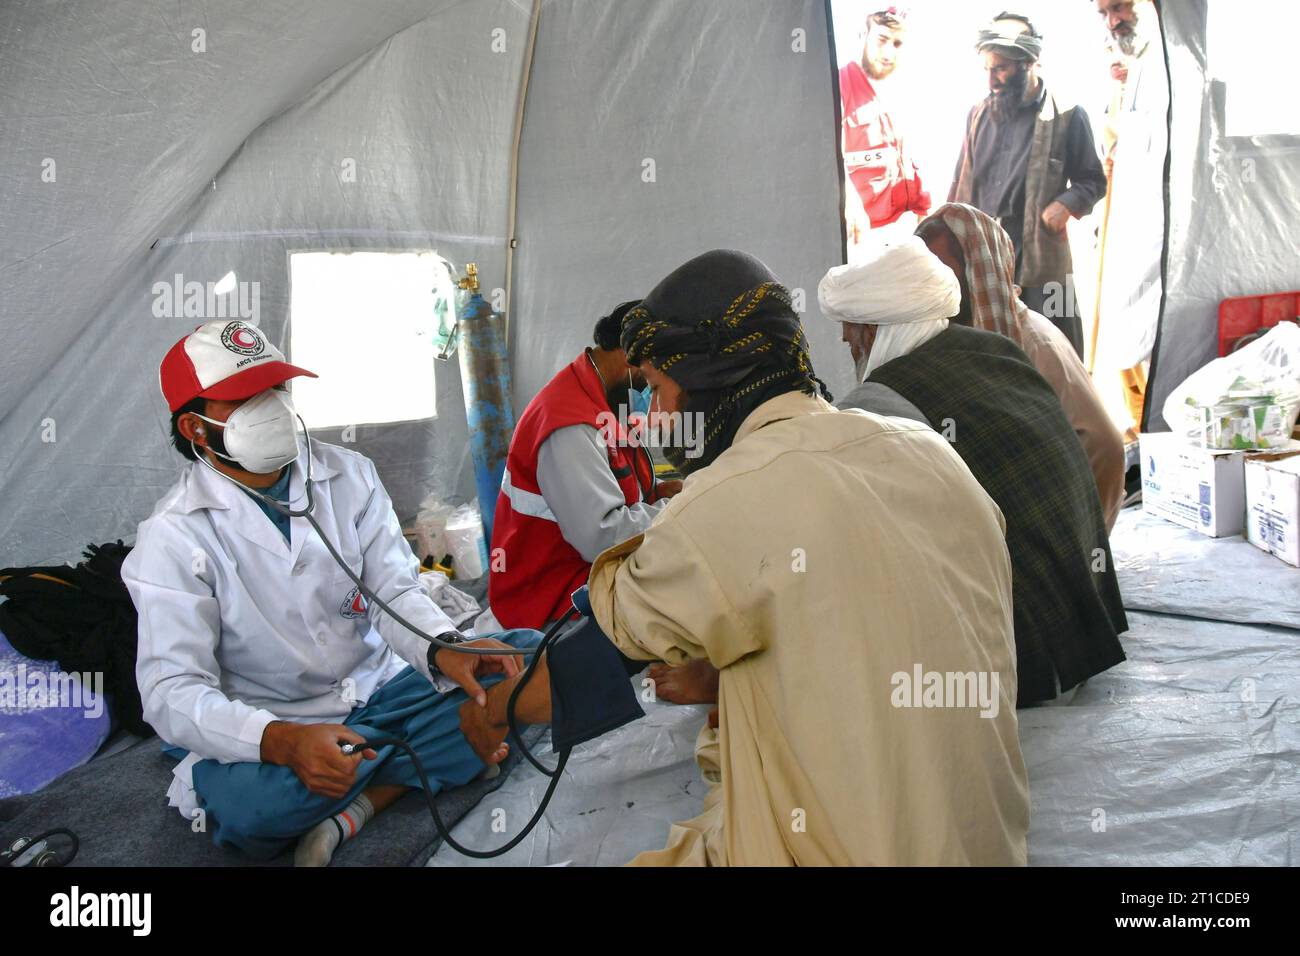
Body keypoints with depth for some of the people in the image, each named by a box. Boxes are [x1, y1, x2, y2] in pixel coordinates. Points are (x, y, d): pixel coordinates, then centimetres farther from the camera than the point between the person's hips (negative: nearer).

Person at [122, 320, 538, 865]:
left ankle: (353, 807, -16)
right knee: (242, 807, -37)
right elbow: (173, 690, -18)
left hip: (380, 686, 4)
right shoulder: (174, 537, -11)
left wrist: (443, 649, -31)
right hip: (268, 724, -4)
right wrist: (284, 741, -37)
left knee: (528, 659, -14)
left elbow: (396, 592, -7)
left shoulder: (350, 475, -1)